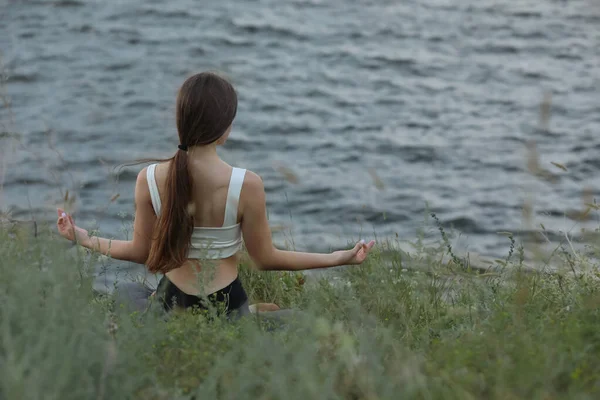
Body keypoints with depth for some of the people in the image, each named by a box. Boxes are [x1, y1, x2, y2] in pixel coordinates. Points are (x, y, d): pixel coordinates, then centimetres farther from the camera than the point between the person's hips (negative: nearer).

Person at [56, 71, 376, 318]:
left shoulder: (149, 179, -12)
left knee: (129, 294, 37)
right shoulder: (247, 185, -20)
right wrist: (338, 258, 0)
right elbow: (265, 259, -9)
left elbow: (142, 252, -1)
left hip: (170, 304, 3)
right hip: (227, 305, -2)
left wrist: (85, 239, 17)